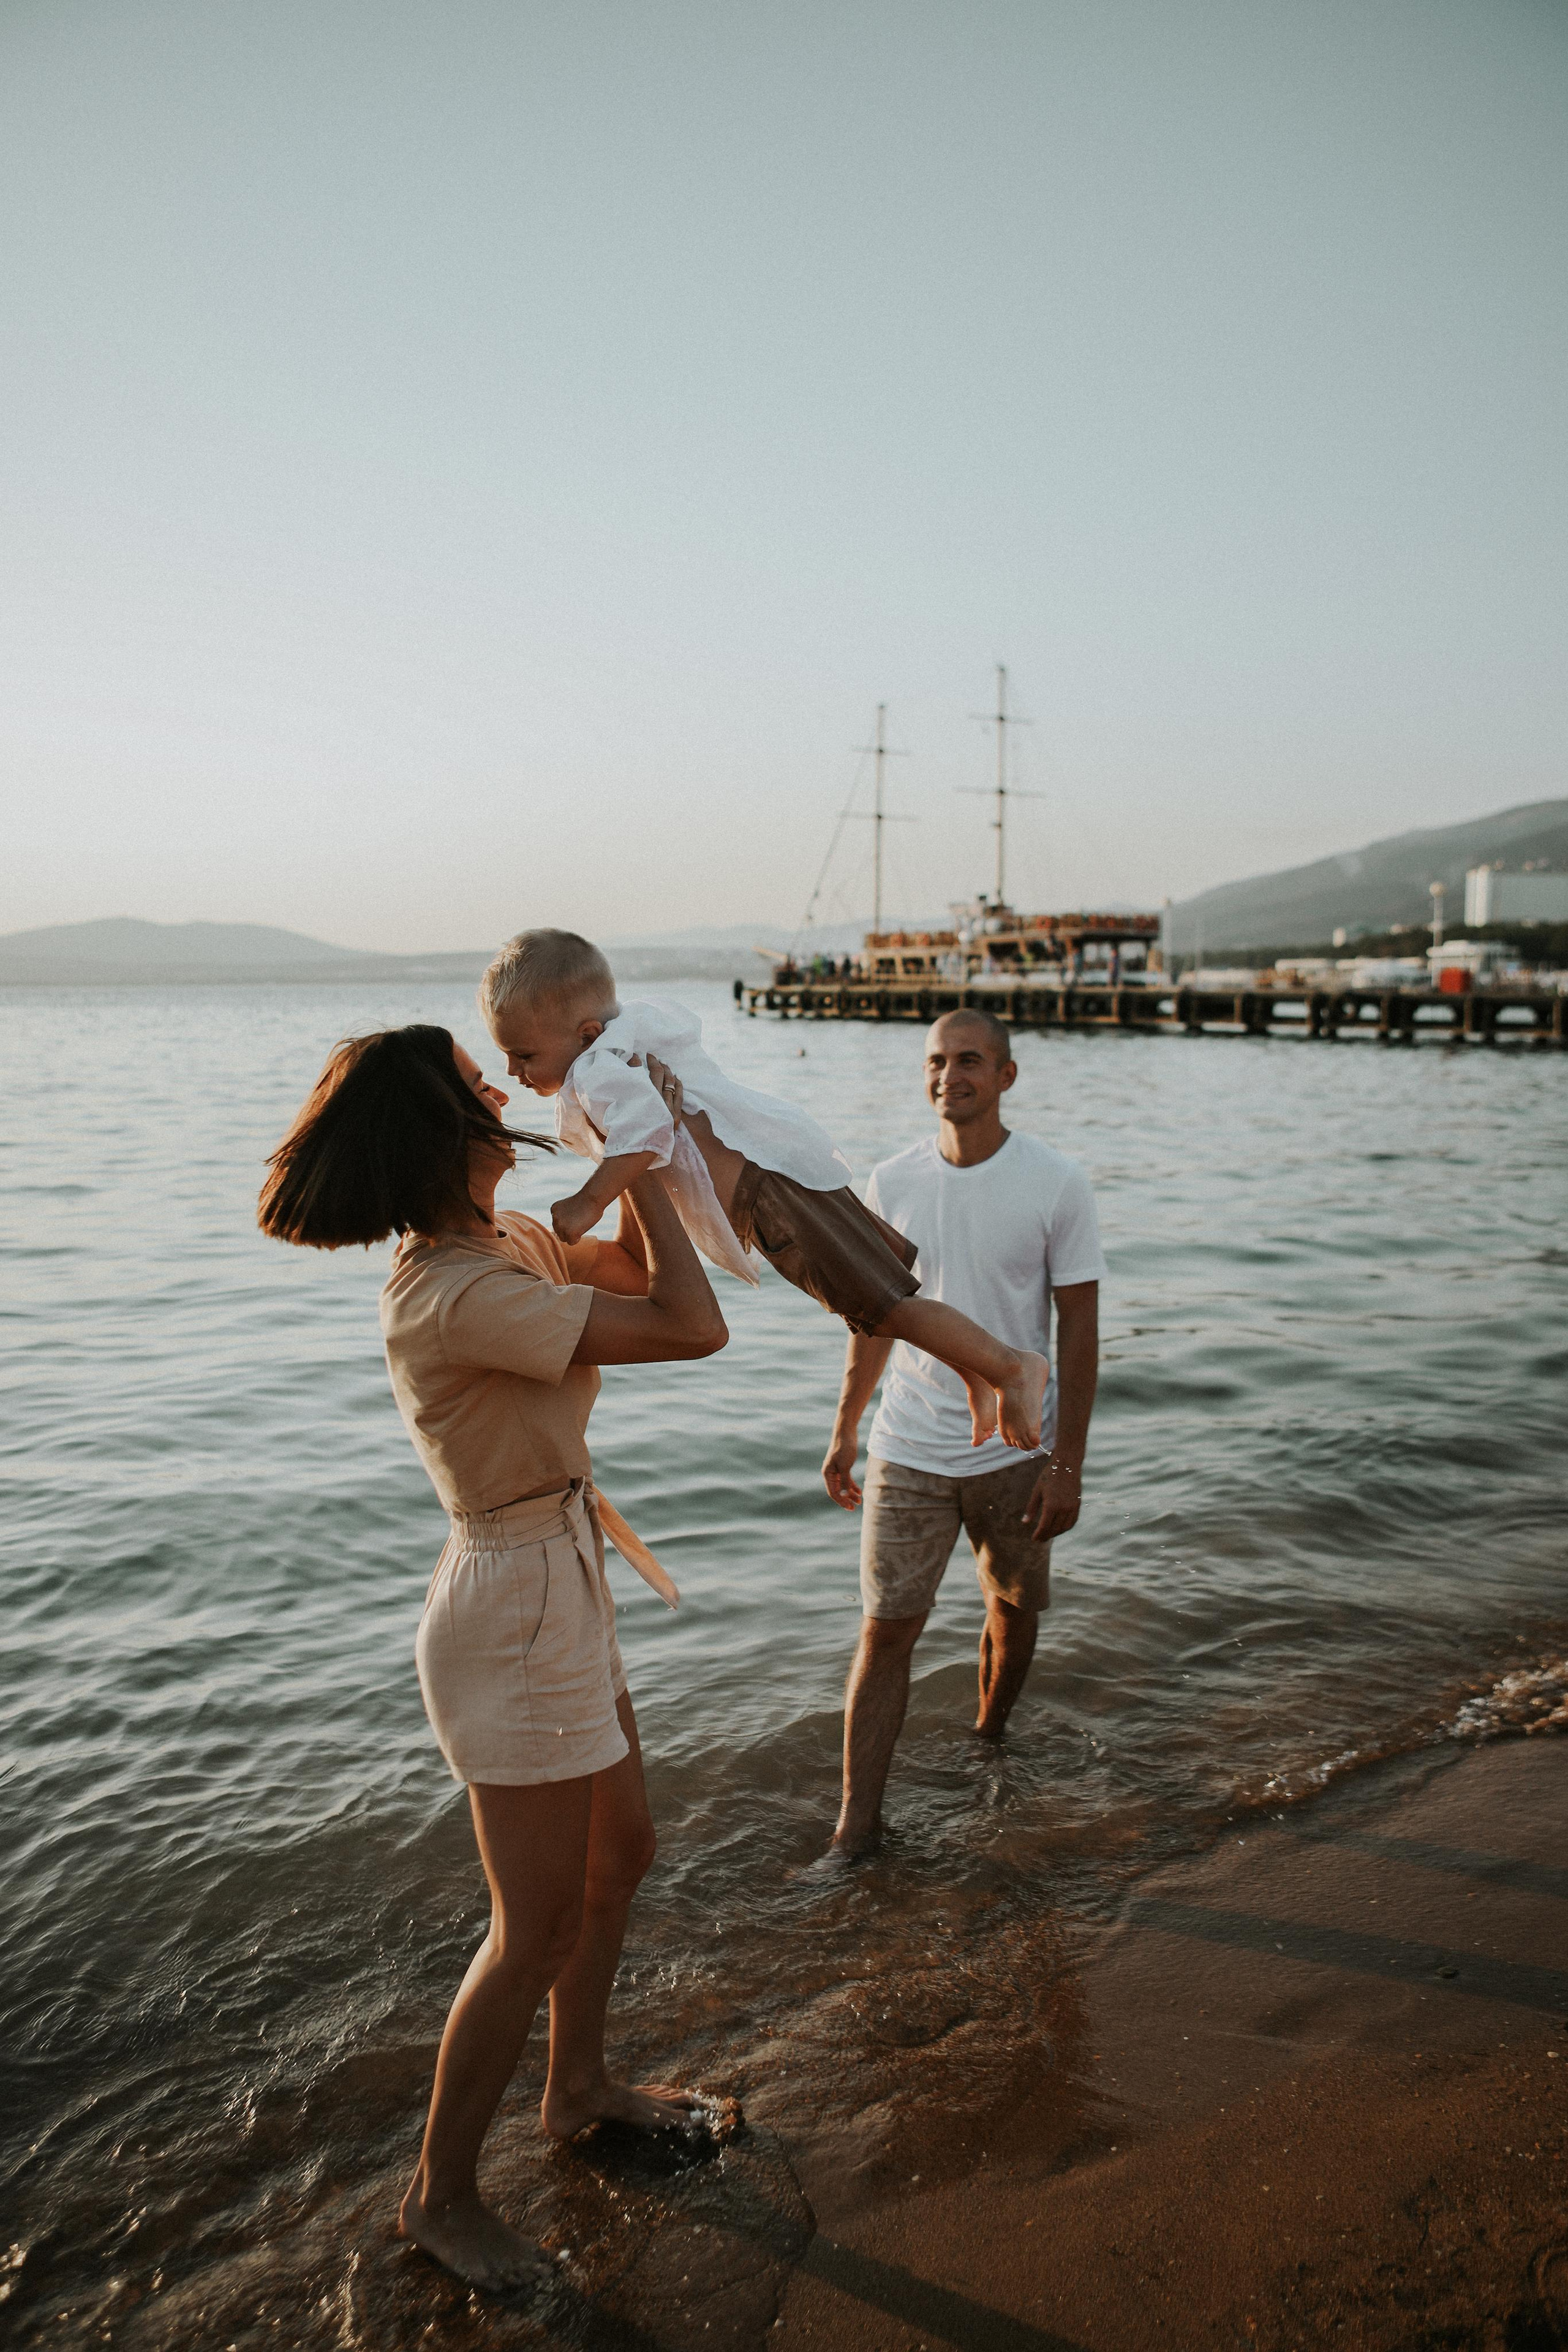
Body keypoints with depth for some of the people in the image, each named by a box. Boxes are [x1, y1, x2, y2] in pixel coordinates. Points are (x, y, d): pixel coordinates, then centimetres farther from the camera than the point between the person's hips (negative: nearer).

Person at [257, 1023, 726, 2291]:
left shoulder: (506, 1240, 1)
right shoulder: (455, 1296, -29)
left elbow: (629, 1265, 15)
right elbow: (691, 1327, -31)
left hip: (564, 1588, 10)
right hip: (517, 1612, -10)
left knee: (620, 1852, 26)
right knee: (536, 1930, 8)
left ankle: (581, 2085, 48)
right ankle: (442, 2193, 31)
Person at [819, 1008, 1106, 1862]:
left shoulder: (1056, 1184, -9)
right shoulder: (892, 1182, -2)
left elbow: (1079, 1329, -7)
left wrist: (1066, 1464, -9)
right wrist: (844, 1431, 12)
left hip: (1014, 1449, -1)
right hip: (908, 1449, 1)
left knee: (1013, 1609, 17)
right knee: (885, 1631, 0)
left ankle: (987, 1742, 43)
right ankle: (857, 1821, 10)